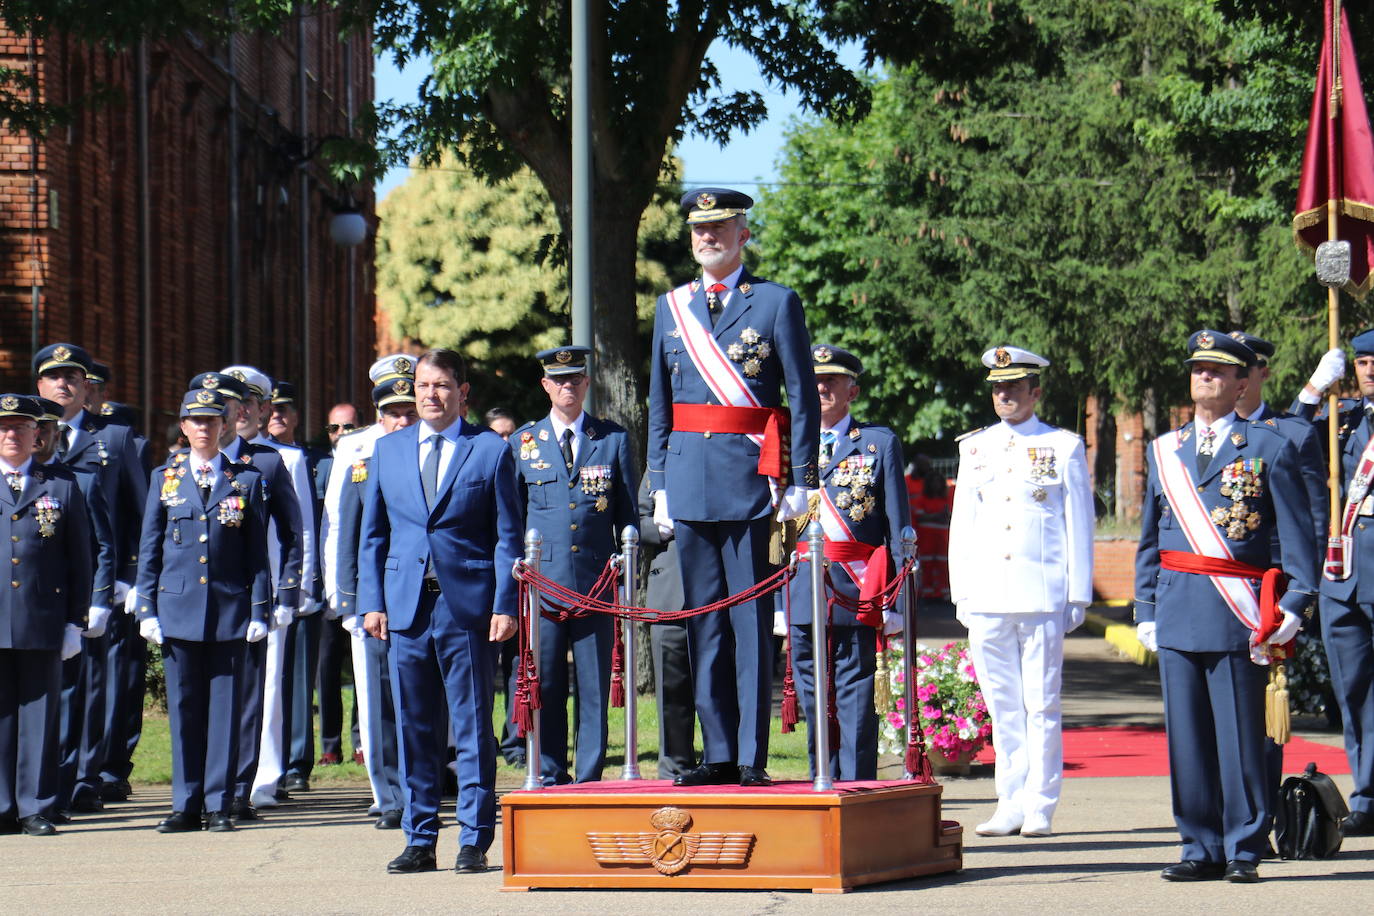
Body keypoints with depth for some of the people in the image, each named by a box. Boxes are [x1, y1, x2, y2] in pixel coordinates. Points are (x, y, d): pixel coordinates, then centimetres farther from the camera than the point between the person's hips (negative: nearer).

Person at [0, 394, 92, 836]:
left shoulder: (63, 485, 9)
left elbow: (80, 558, 8)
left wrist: (75, 621, 2)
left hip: (44, 621, 0)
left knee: (39, 715, 2)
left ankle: (36, 808, 7)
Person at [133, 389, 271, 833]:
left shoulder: (246, 480, 5)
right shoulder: (165, 478, 9)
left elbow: (258, 552, 5)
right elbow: (149, 550, 9)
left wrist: (259, 611, -2)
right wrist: (147, 608, 2)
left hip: (229, 608, -1)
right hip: (178, 608, 1)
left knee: (225, 705, 0)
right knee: (183, 707, 3)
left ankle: (219, 804, 4)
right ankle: (186, 804, 9)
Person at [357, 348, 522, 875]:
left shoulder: (491, 451, 3)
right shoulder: (388, 450, 13)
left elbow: (507, 537, 1)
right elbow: (372, 535, 15)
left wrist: (505, 606, -7)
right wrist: (372, 602, 5)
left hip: (467, 607, -3)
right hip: (406, 606, 3)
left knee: (473, 728, 0)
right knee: (414, 728, 6)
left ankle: (474, 841, 5)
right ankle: (419, 840, 12)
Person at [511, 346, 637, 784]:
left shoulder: (614, 439, 9)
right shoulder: (523, 442, 10)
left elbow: (628, 514, 11)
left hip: (596, 581, 0)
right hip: (542, 580, 0)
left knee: (595, 684, 0)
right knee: (544, 684, 0)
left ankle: (590, 778, 5)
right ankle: (550, 777, 8)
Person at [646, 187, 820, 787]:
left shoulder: (777, 303, 2)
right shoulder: (671, 308, 14)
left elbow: (803, 398, 0)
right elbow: (660, 403, 17)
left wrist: (800, 483, -6)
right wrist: (660, 484, 10)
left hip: (751, 476, -4)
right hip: (689, 483, 4)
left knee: (752, 621, -4)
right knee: (704, 623, 5)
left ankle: (753, 757, -2)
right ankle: (718, 754, 9)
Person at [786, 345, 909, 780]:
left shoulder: (880, 443, 6)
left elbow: (898, 527, 2)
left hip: (857, 592, -3)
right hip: (803, 592, 3)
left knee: (855, 697, -5)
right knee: (812, 698, 6)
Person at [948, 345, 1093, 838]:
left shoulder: (1064, 447, 4)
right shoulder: (975, 448, 13)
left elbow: (1079, 526, 4)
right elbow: (962, 524, 15)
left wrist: (1078, 595, 0)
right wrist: (961, 593, 10)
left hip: (1044, 596, -3)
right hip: (987, 597, 3)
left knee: (1041, 704, -2)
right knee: (1003, 706, 5)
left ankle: (1040, 807, 3)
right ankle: (1011, 805, 9)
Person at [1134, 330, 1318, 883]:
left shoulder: (1269, 448, 2)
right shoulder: (1164, 451, 14)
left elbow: (1298, 532, 0)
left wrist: (1295, 605, -10)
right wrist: (1145, 609, 11)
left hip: (1238, 616, -4)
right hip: (1177, 613, 4)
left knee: (1240, 735, -2)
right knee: (1187, 736, 5)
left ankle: (1244, 850, 5)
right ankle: (1201, 849, 12)